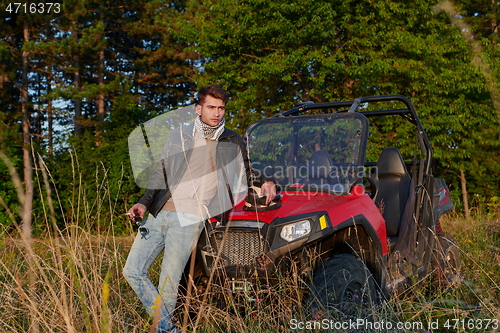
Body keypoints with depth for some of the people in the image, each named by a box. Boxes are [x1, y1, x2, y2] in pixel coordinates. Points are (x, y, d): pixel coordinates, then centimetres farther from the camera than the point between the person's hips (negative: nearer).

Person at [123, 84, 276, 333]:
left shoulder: (232, 142, 8)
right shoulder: (178, 136, 14)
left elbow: (245, 175, 20)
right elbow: (160, 175, 17)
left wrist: (263, 183, -1)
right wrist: (144, 203, 6)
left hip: (189, 219, -4)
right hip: (159, 215, 4)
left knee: (169, 282, -6)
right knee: (132, 271, 2)